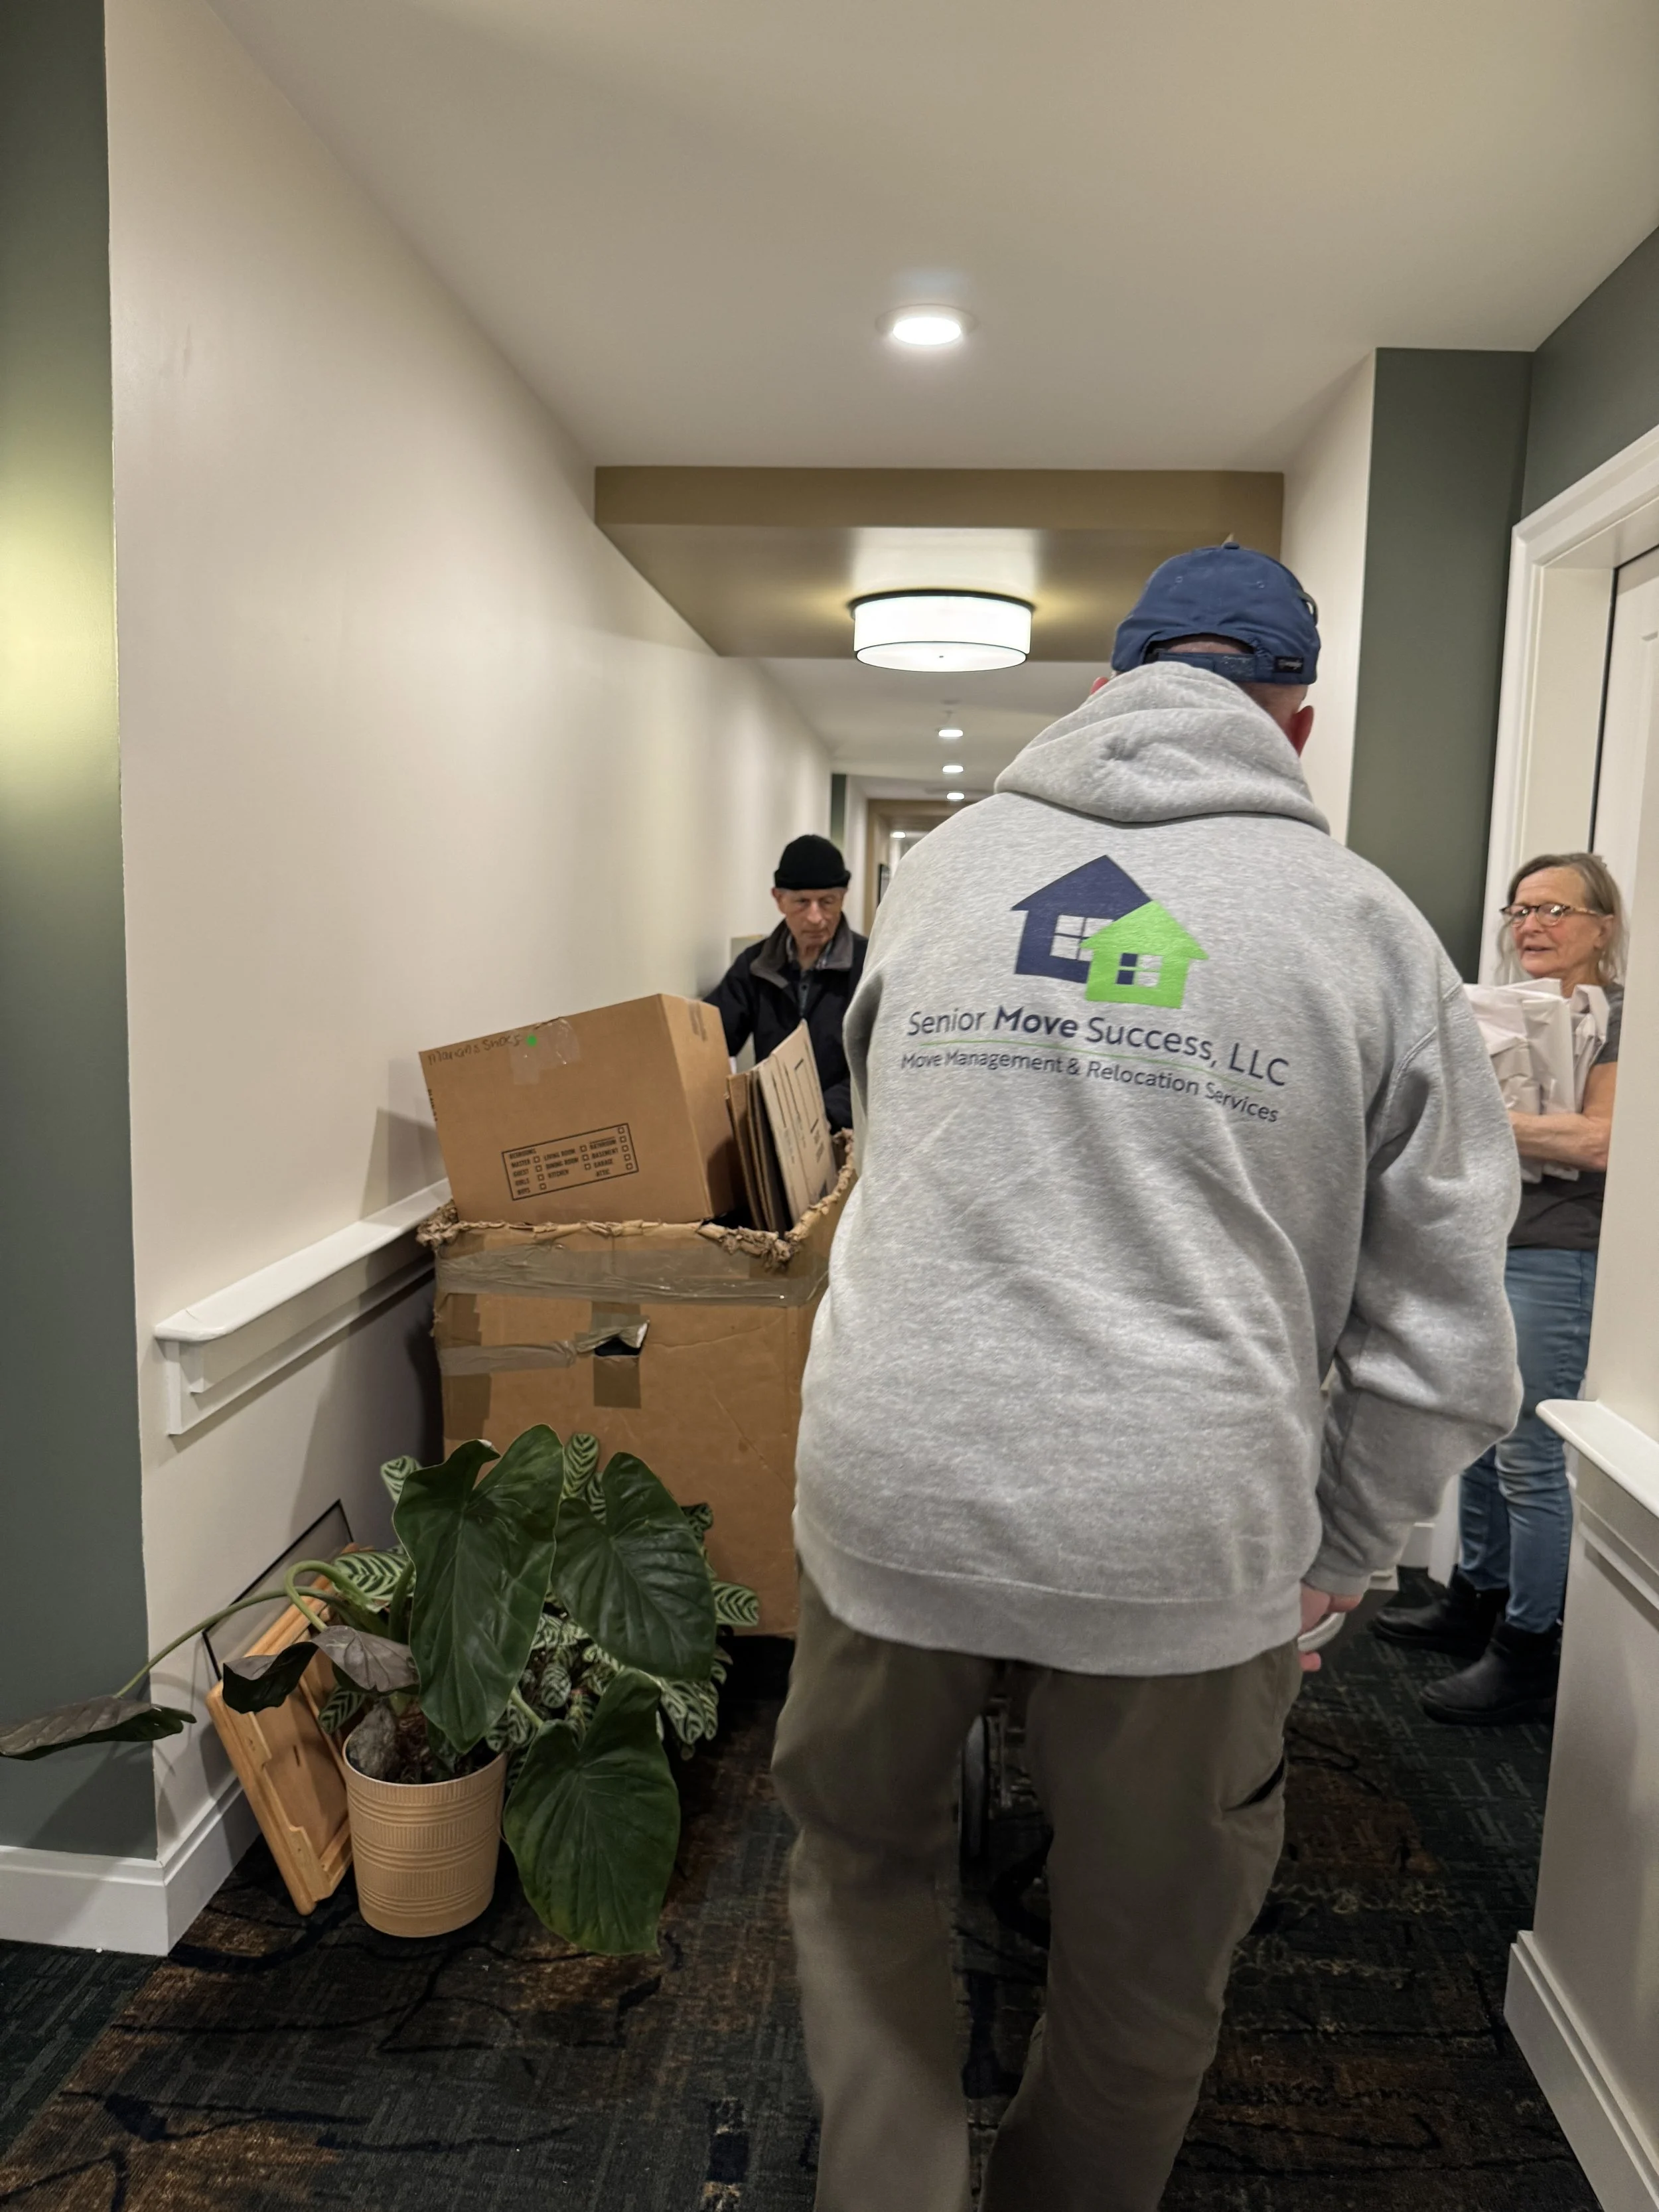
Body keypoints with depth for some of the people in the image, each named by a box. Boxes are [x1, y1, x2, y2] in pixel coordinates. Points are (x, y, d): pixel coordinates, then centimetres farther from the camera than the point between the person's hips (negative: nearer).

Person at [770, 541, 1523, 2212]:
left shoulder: (941, 867, 8)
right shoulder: (1359, 919, 0)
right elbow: (1443, 1307, 1)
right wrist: (1344, 1555, 12)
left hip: (889, 1483, 2)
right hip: (1187, 1525, -1)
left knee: (857, 1848, 29)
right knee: (1147, 1951, 24)